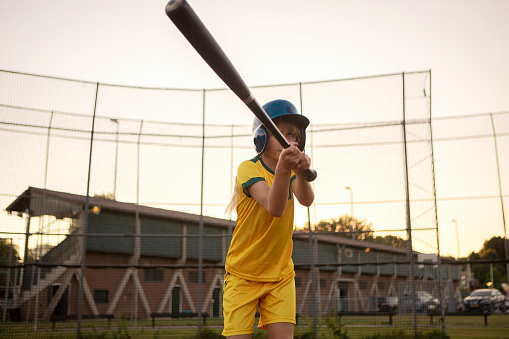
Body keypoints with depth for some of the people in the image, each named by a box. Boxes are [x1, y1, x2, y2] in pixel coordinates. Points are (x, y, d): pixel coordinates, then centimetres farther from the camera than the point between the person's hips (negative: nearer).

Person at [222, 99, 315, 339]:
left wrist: (300, 171, -42)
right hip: (243, 275, -3)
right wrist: (283, 169, -50)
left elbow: (307, 200, -21)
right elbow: (274, 207, -32)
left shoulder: (291, 171, 2)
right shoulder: (248, 168, -15)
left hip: (280, 274, 4)